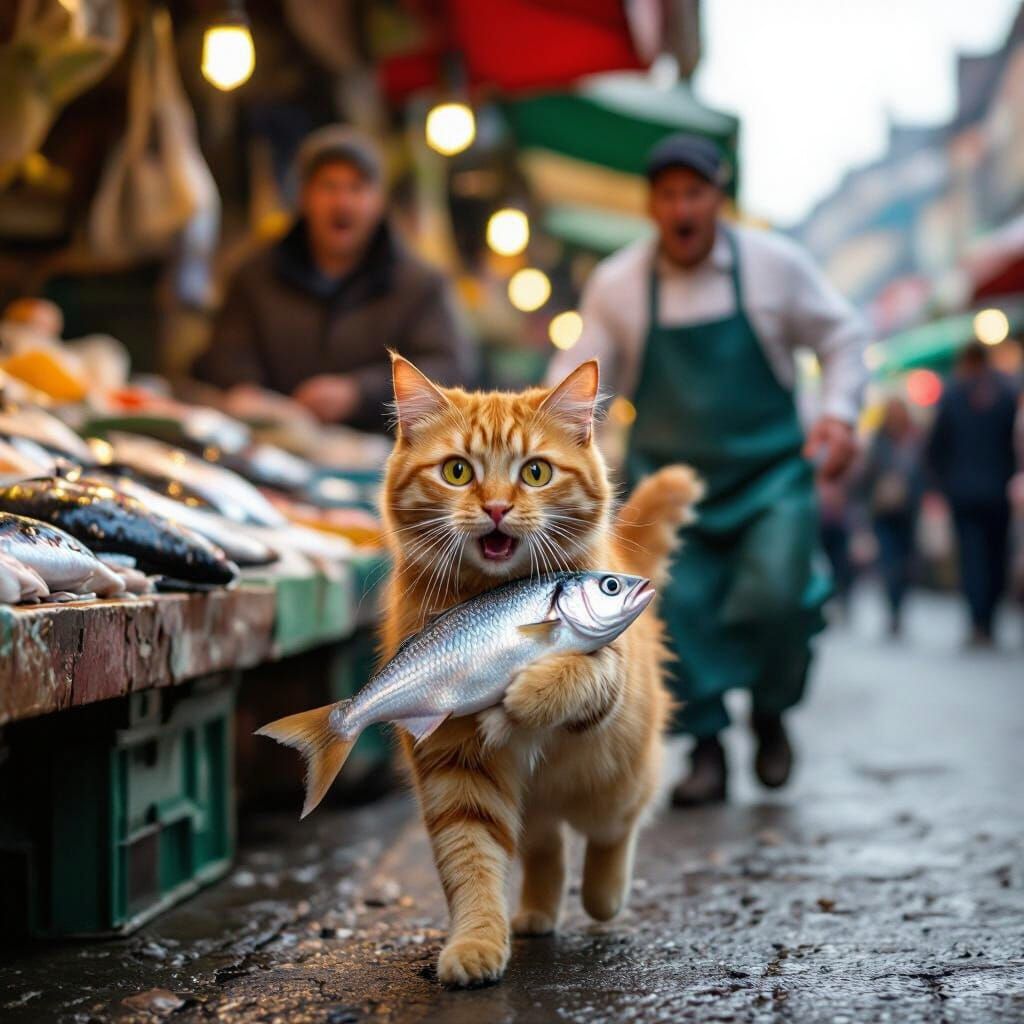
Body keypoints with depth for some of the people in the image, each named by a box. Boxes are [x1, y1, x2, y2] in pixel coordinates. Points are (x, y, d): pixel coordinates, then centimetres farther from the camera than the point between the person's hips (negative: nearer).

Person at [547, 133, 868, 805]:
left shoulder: (775, 264, -1)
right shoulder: (617, 284, 1)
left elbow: (842, 338, 9)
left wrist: (839, 413, -6)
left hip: (770, 472, -1)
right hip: (670, 477, 1)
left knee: (776, 597, -19)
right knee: (674, 605, -15)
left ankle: (771, 714, 11)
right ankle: (706, 748, 3)